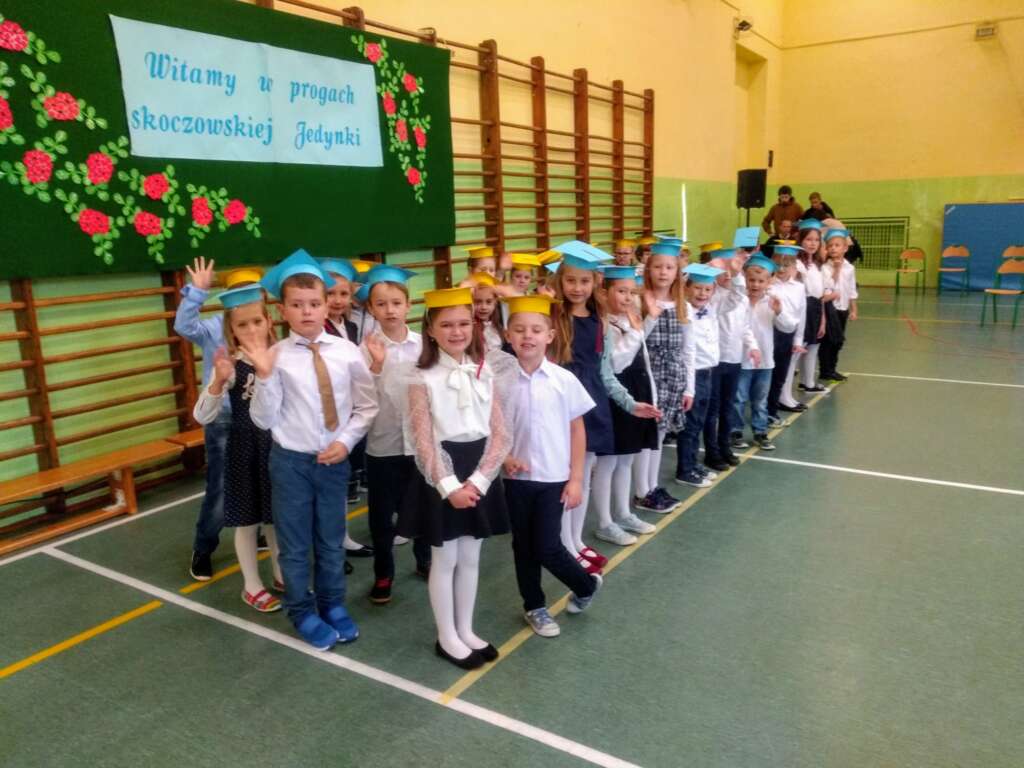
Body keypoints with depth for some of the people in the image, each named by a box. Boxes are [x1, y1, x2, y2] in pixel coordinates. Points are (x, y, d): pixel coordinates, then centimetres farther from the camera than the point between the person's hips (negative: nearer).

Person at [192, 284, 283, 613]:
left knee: (276, 516, 18)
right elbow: (202, 416, -18)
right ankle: (252, 586, 27)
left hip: (277, 445, 3)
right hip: (244, 449, -3)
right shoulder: (230, 366, -14)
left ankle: (281, 575, 37)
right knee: (247, 519, 10)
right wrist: (218, 382, -33)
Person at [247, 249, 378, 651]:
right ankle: (303, 613, 35)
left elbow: (367, 407, 0)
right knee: (295, 543, 13)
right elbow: (263, 420, -10)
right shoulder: (275, 357, -11)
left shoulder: (347, 351, -6)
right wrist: (264, 377, -23)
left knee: (331, 539, 18)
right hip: (290, 461, -1)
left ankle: (332, 605, 40)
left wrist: (346, 441, -11)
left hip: (335, 459, 2)